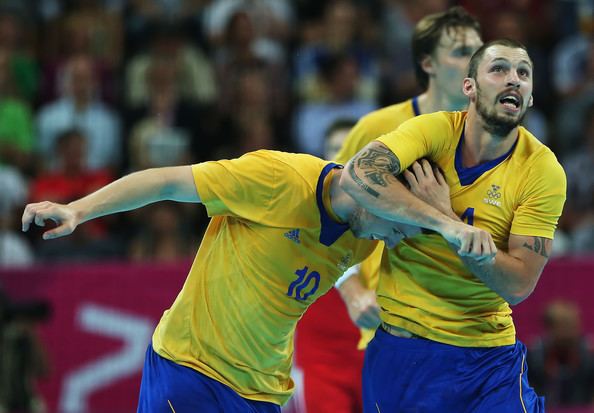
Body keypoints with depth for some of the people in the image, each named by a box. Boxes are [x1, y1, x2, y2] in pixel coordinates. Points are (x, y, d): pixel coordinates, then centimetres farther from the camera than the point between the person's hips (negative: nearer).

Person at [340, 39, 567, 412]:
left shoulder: (543, 171, -8)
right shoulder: (434, 130, -8)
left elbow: (518, 285, -13)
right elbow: (357, 175, -27)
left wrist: (446, 214, -20)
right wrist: (444, 223, -33)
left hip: (488, 358, 1)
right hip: (401, 348, 0)